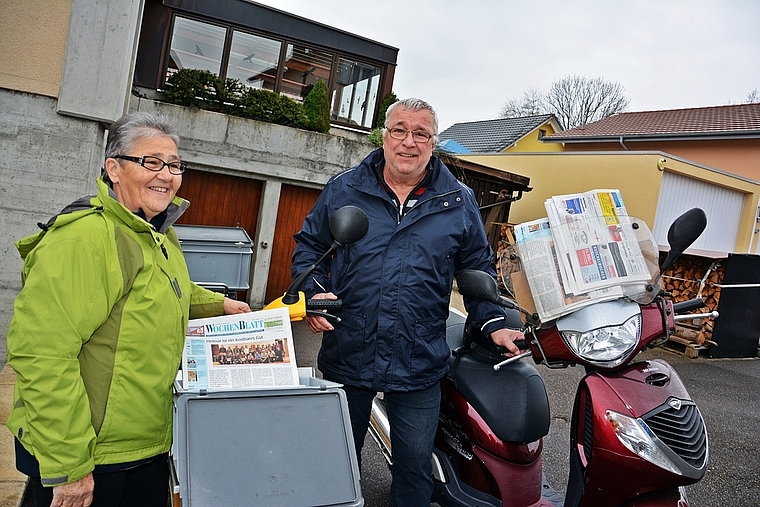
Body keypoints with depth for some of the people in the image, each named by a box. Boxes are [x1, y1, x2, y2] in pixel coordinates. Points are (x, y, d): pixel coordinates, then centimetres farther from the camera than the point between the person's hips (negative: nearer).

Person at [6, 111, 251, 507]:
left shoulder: (159, 233, 7)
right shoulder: (85, 234, -22)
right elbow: (40, 354, -27)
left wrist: (218, 305, 13)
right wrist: (67, 467, -24)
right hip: (90, 461, -8)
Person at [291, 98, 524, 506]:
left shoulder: (459, 202, 2)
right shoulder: (343, 189, 0)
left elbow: (478, 268, 9)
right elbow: (308, 245, 7)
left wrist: (494, 323, -1)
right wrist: (315, 292, -10)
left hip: (420, 364, 0)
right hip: (346, 357, 1)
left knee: (414, 464, 15)